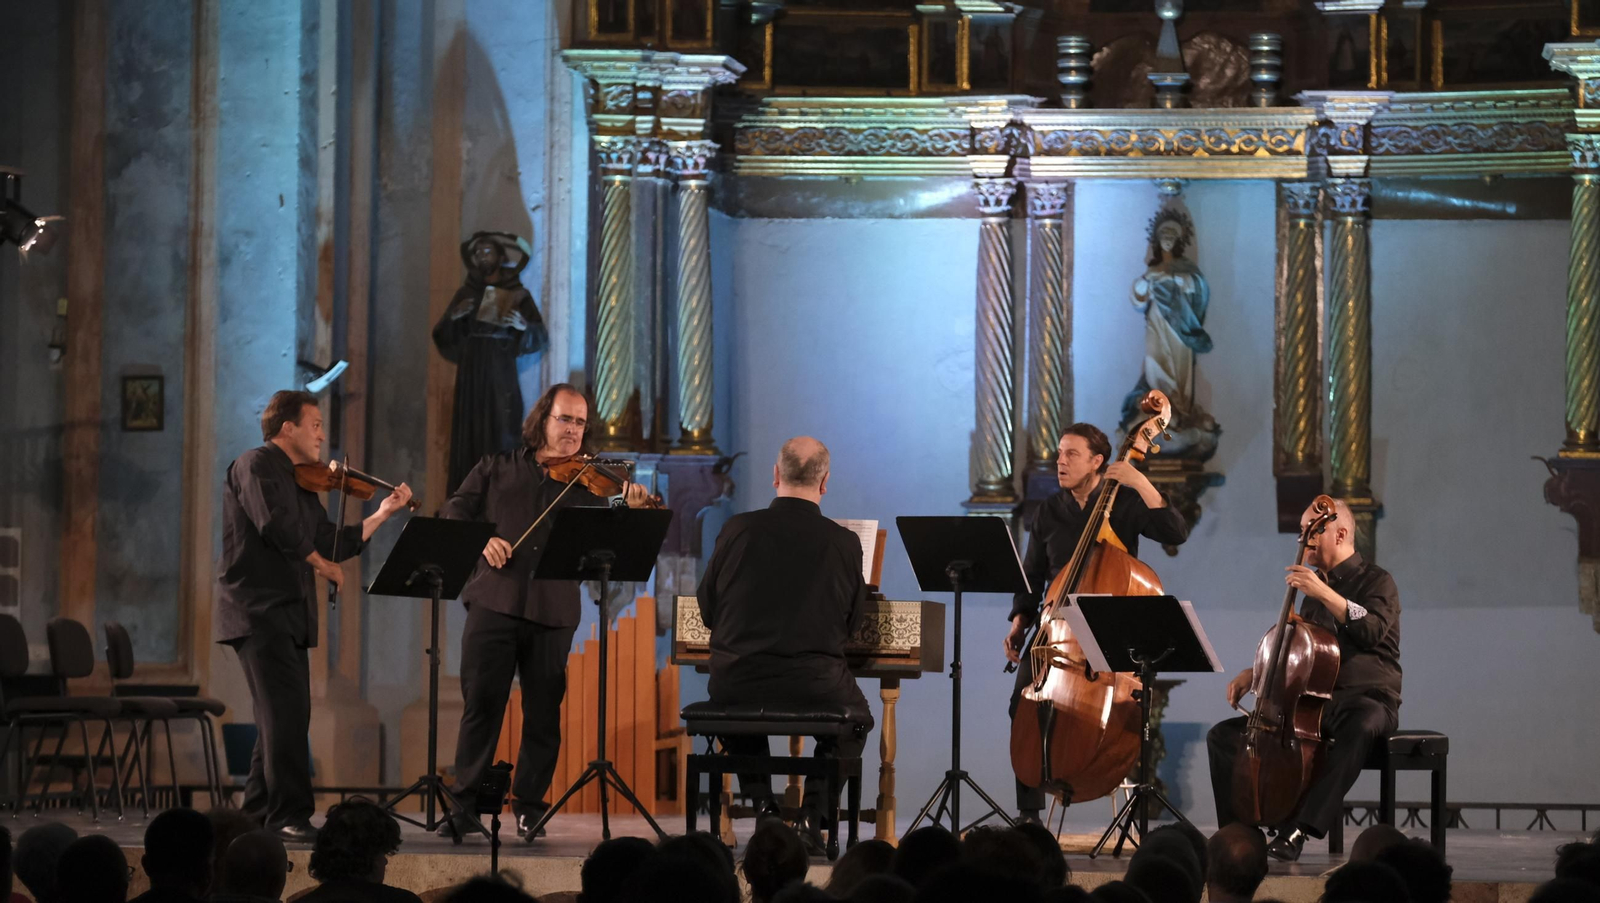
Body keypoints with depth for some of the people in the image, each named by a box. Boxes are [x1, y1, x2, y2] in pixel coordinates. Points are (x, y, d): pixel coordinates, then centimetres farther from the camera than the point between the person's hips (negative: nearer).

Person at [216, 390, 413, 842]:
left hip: (290, 615, 9)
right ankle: (290, 816, -19)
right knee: (286, 713, -16)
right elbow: (275, 524, -20)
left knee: (288, 717, 9)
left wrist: (384, 513, 14)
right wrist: (321, 563, -9)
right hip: (260, 609, -9)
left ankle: (257, 812, 17)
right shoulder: (256, 466, -5)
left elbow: (333, 542, 18)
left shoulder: (301, 484, 22)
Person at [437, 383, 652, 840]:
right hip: (495, 601, -1)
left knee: (543, 716, 2)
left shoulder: (586, 486, 13)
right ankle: (465, 806, 0)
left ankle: (529, 807, 12)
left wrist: (631, 512, -14)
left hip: (553, 612, 1)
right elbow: (452, 512, 8)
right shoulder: (497, 469, 14)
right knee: (480, 704, -4)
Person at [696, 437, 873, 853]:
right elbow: (850, 623, 7)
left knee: (735, 705, 36)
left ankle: (763, 807, 19)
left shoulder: (738, 529, -3)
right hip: (815, 685, -1)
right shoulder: (844, 543, -5)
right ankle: (813, 815, 9)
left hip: (736, 682, 1)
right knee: (856, 719, 29)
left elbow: (708, 611, 7)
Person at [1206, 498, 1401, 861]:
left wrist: (1324, 593, -30)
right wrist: (1254, 673, 13)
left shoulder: (1376, 581, -2)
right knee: (1224, 736, -4)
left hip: (1366, 698, -7)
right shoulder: (1313, 585, 19)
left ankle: (1299, 830, -49)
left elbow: (1373, 630, -23)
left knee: (1356, 728, -44)